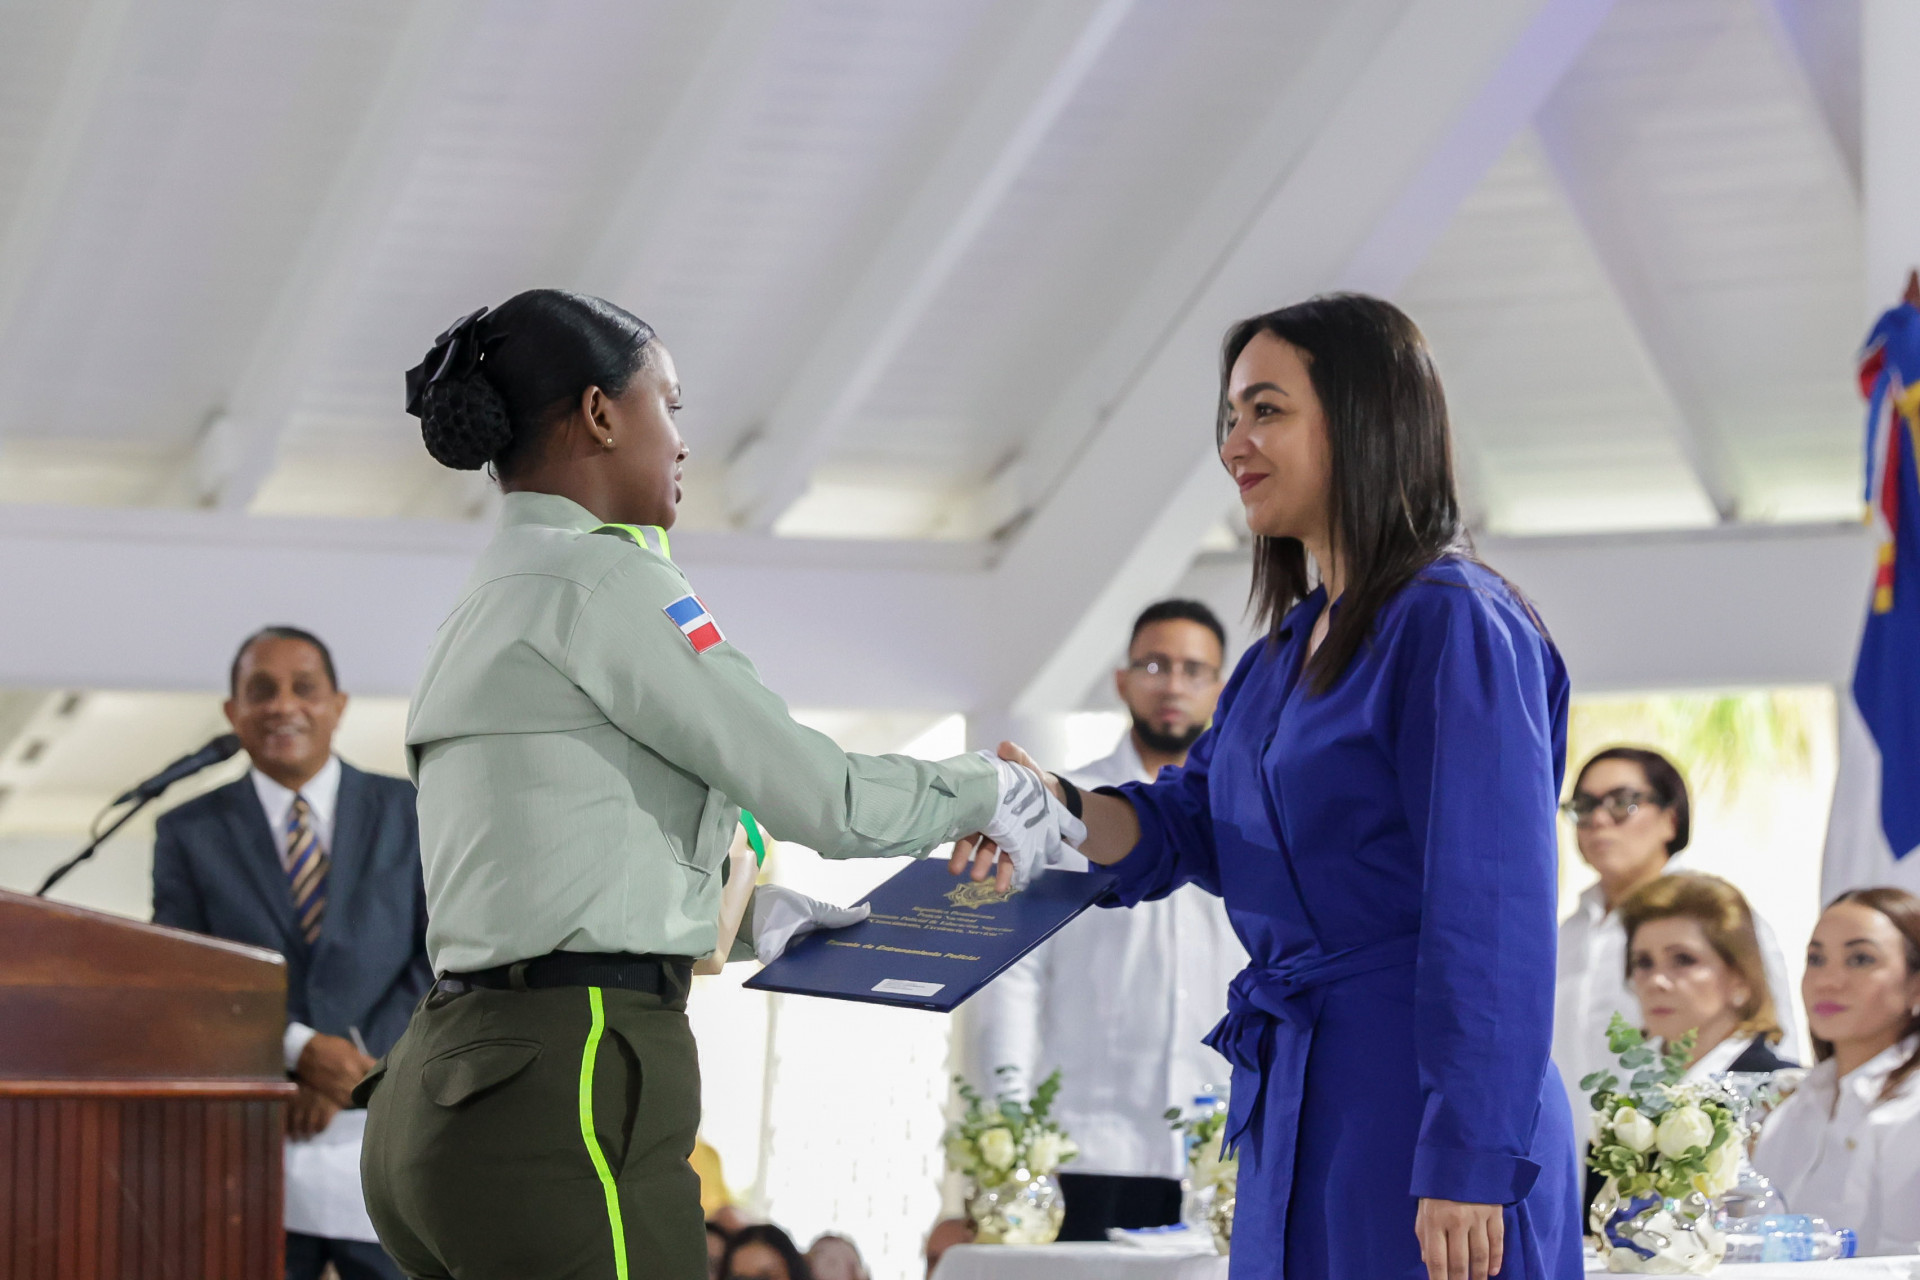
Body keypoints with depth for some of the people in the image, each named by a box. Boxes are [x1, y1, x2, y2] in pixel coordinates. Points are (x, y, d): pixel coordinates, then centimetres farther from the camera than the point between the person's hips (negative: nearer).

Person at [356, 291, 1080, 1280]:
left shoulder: (490, 603, 20)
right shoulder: (599, 576, -7)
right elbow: (822, 796, -8)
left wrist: (746, 914, 25)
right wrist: (985, 791, 9)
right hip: (568, 1093, -9)